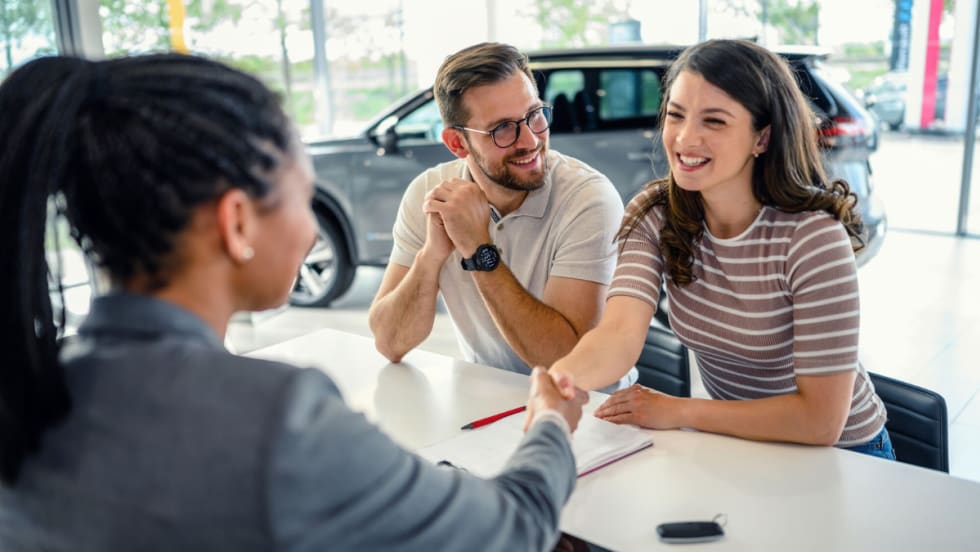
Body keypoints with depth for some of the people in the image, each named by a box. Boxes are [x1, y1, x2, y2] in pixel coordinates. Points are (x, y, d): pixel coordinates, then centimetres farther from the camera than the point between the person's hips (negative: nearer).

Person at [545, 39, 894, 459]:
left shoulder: (812, 236, -23)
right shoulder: (653, 215, -10)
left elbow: (821, 419, -23)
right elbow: (619, 334, -25)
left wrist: (677, 411, -21)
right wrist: (560, 377, -45)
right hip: (733, 443, 4)